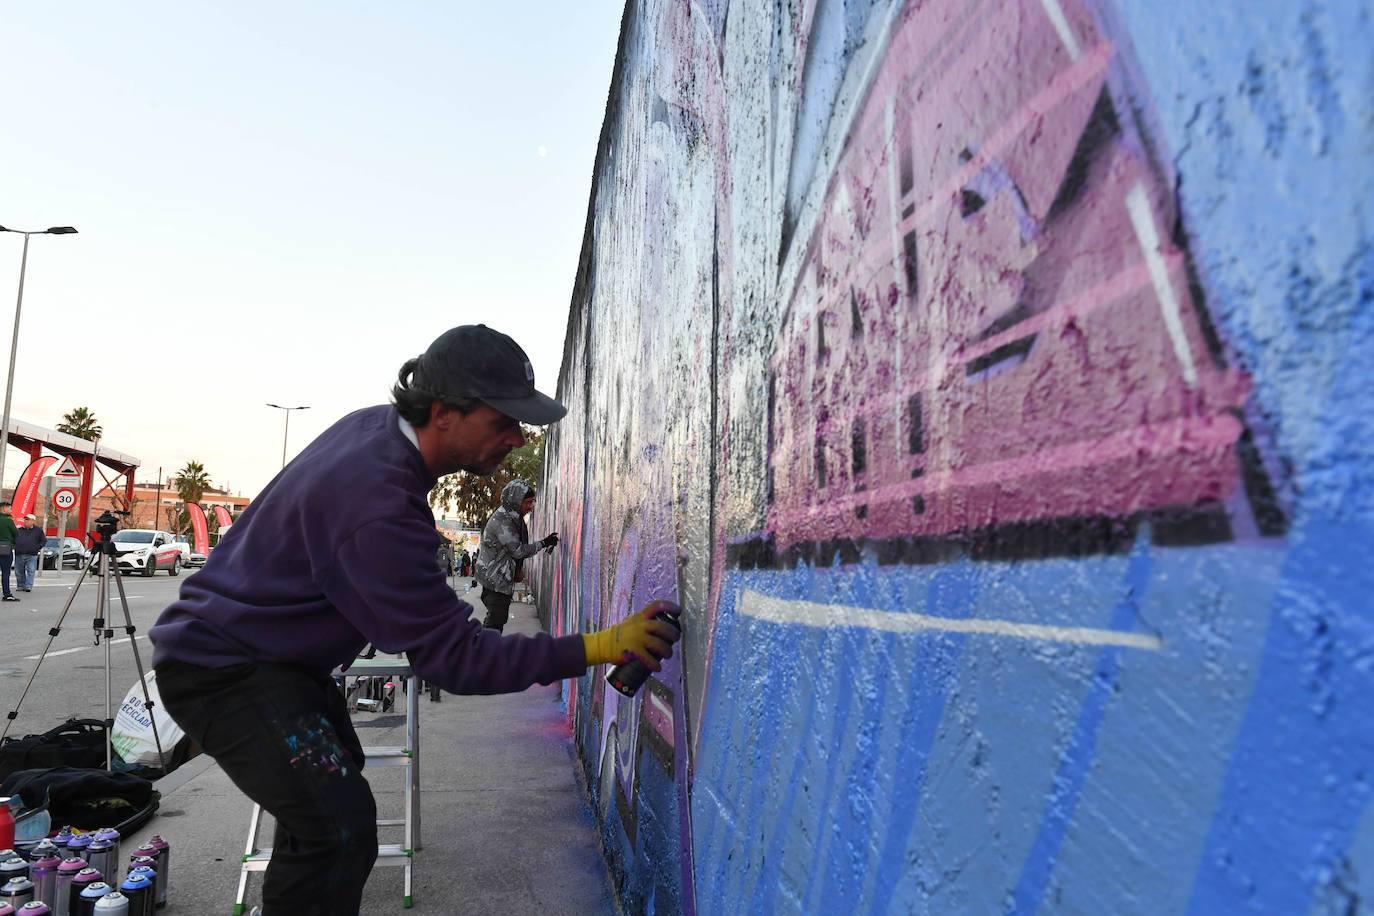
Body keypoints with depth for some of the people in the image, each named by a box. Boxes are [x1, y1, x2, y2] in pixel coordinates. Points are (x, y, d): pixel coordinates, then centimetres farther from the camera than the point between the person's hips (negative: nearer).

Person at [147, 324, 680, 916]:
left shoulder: (374, 424, -6)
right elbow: (452, 657, -31)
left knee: (335, 773, 26)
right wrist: (596, 648, -33)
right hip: (224, 669, -10)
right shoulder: (379, 506, -35)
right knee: (339, 824, -23)